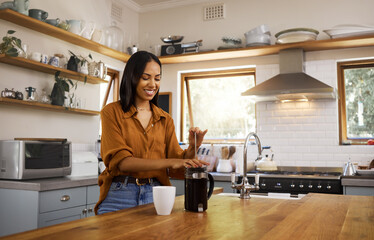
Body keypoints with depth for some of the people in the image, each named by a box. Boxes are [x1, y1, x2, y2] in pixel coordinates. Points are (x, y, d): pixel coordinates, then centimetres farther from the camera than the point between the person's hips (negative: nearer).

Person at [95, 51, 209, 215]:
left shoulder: (165, 119, 11)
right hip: (119, 196, -2)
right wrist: (168, 162, -24)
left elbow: (176, 170, 6)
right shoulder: (111, 112, -1)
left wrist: (192, 148, -15)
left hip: (155, 196, 3)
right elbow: (121, 161, -13)